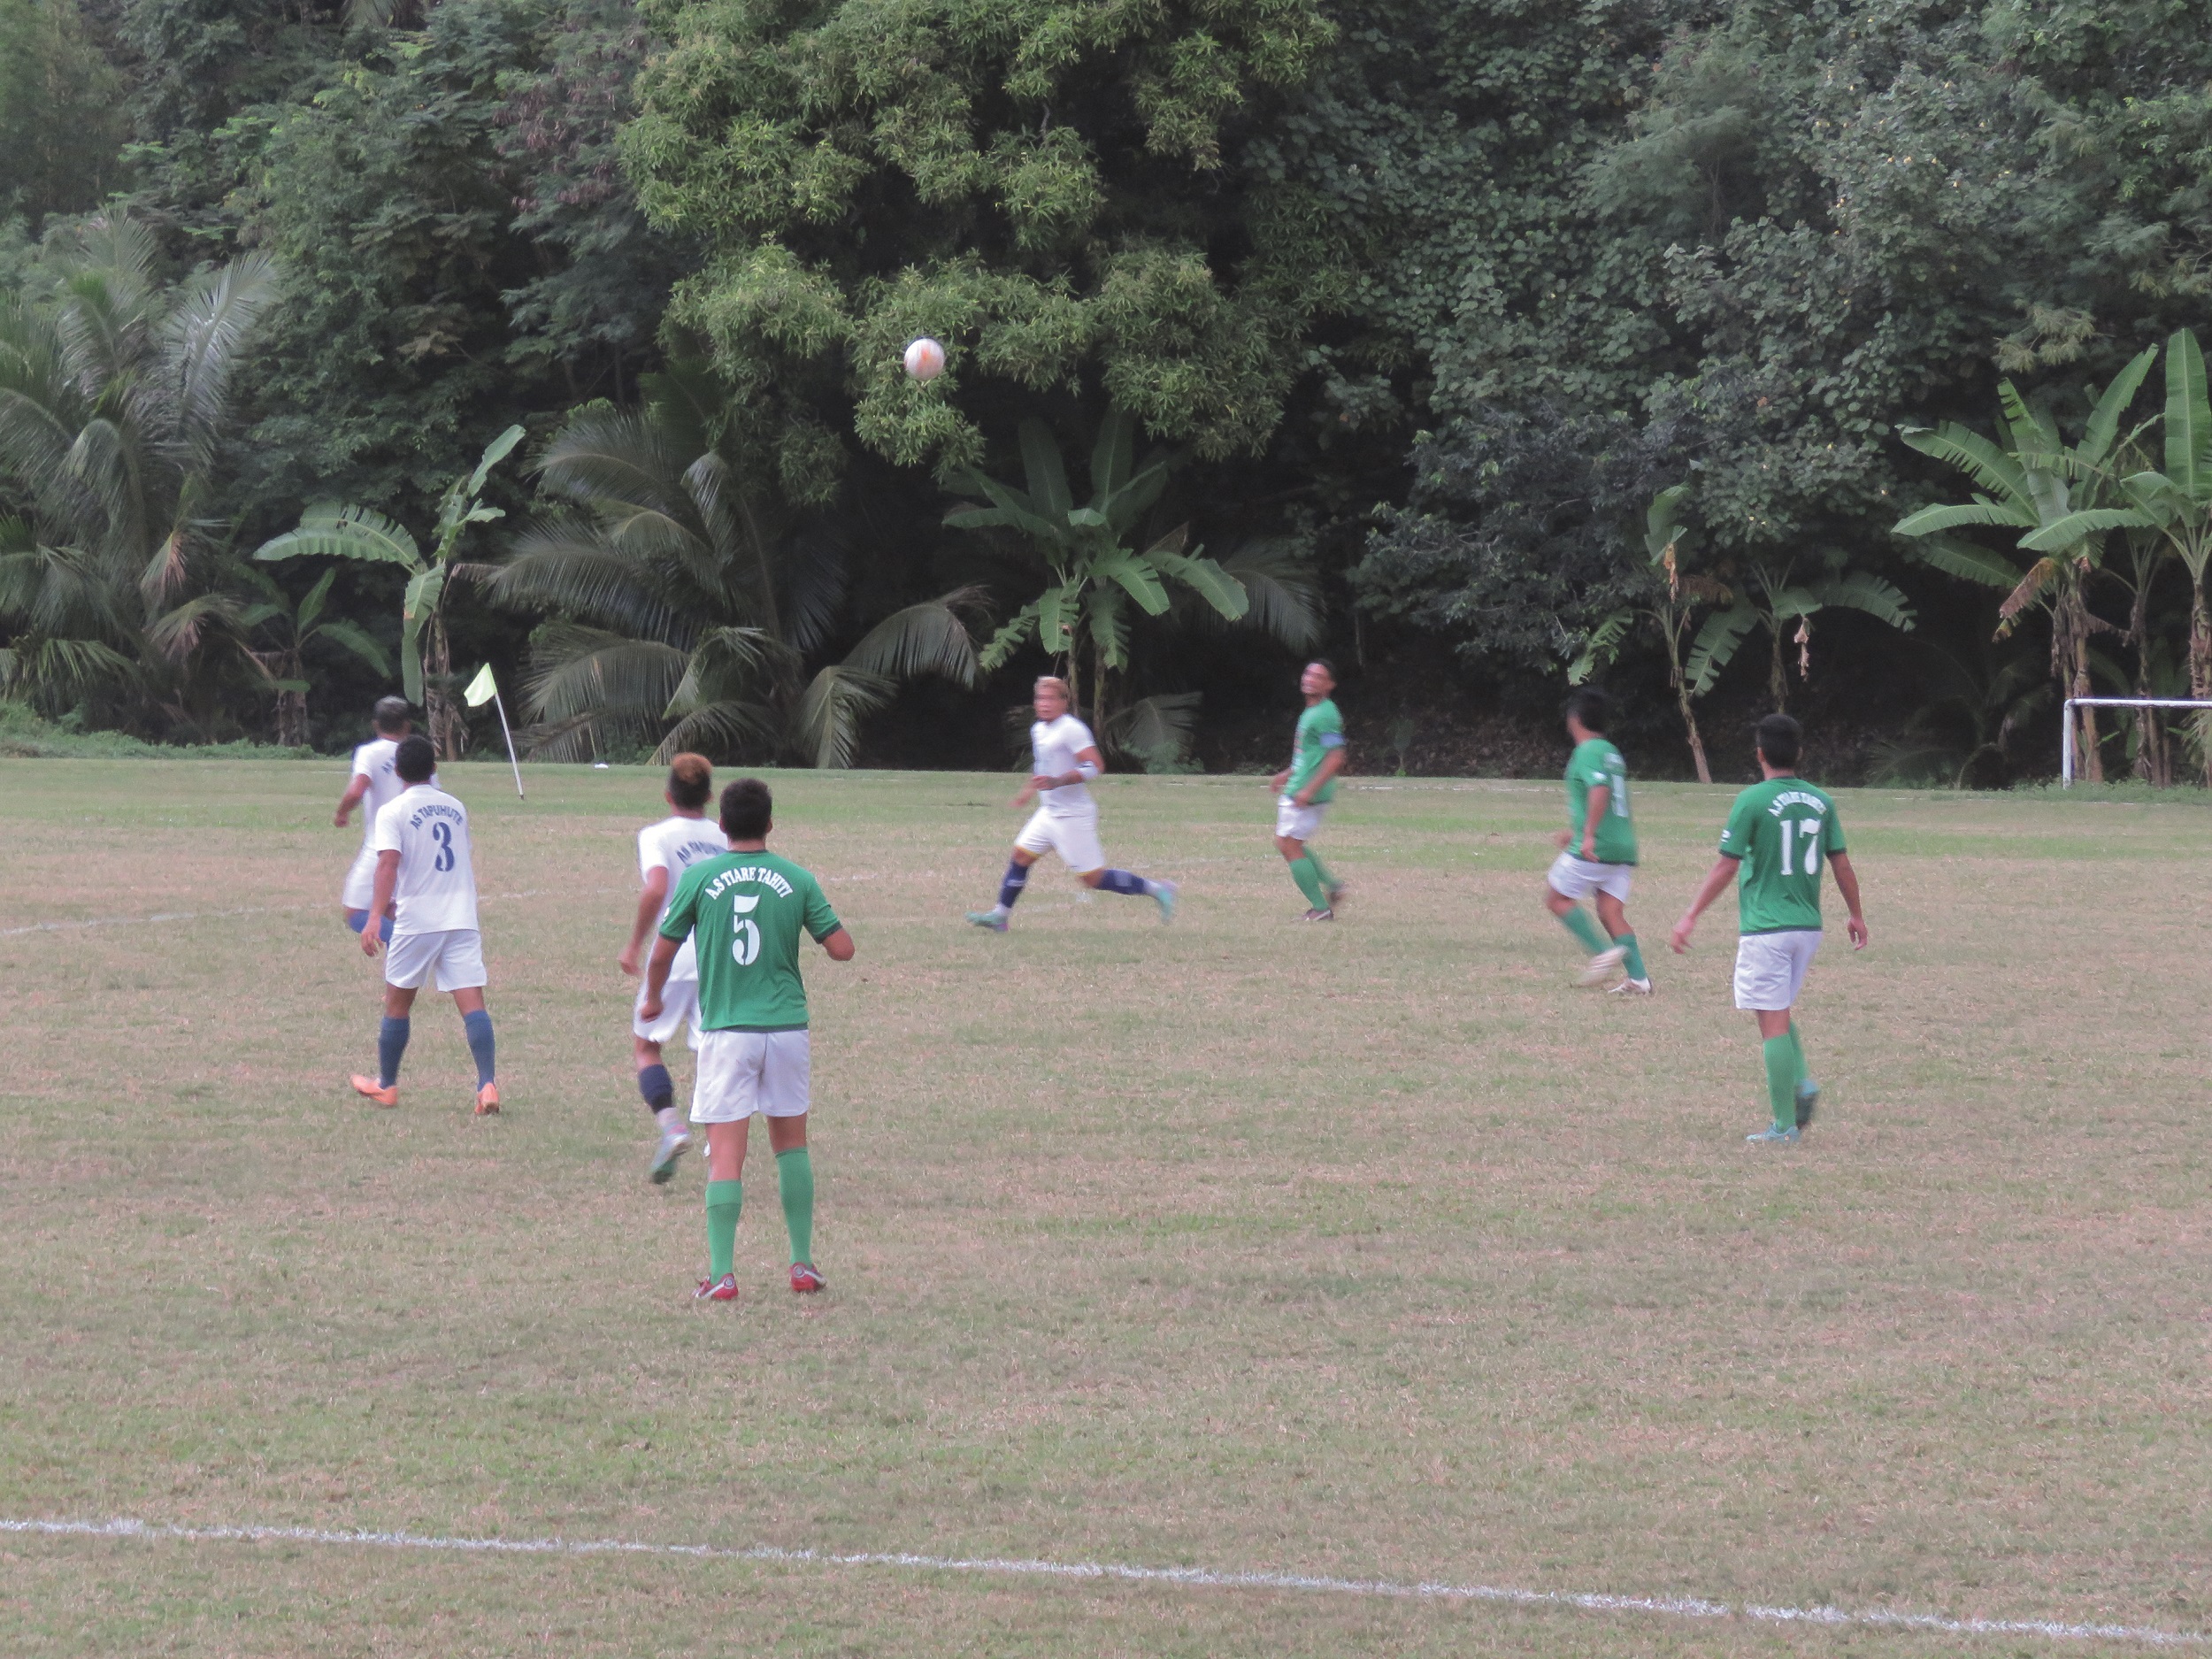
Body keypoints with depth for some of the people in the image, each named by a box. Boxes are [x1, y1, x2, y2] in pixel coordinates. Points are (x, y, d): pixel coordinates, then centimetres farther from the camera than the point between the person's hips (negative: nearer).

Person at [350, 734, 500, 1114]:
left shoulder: (393, 812, -3)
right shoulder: (455, 808, 13)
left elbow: (388, 864, -17)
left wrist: (375, 917, -24)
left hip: (416, 924, -3)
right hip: (462, 919, 3)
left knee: (397, 1003, 14)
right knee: (472, 1003, -6)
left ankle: (385, 1084, 24)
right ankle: (488, 1084, -21)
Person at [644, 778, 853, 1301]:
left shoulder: (700, 878, -3)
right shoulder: (797, 880, 0)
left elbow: (662, 953, 4)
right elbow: (842, 948, 0)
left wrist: (652, 999, 24)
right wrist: (815, 920, 22)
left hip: (726, 1030, -2)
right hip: (787, 1025, 2)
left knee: (726, 1154, -3)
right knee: (791, 1144, 17)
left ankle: (722, 1275, -9)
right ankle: (802, 1264, 18)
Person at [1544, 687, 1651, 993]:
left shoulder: (1586, 752, -9)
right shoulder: (1612, 753, 19)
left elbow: (1600, 790, -26)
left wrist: (1588, 835, -29)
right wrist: (1575, 830, 39)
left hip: (1593, 850, -8)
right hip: (1623, 848, 8)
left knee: (1557, 896, 6)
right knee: (1612, 912, 6)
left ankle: (1603, 952, -6)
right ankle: (1638, 977, -6)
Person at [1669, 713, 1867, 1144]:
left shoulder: (1753, 801, -10)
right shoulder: (1821, 801, 5)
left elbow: (1726, 868, -10)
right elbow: (1842, 864, 9)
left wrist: (1690, 916, -4)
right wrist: (1856, 915, 22)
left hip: (1765, 928, -6)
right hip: (1808, 926, 6)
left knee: (1774, 1023, -3)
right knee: (1783, 1013, 23)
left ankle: (1784, 1124, -3)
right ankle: (1802, 1084, 1)